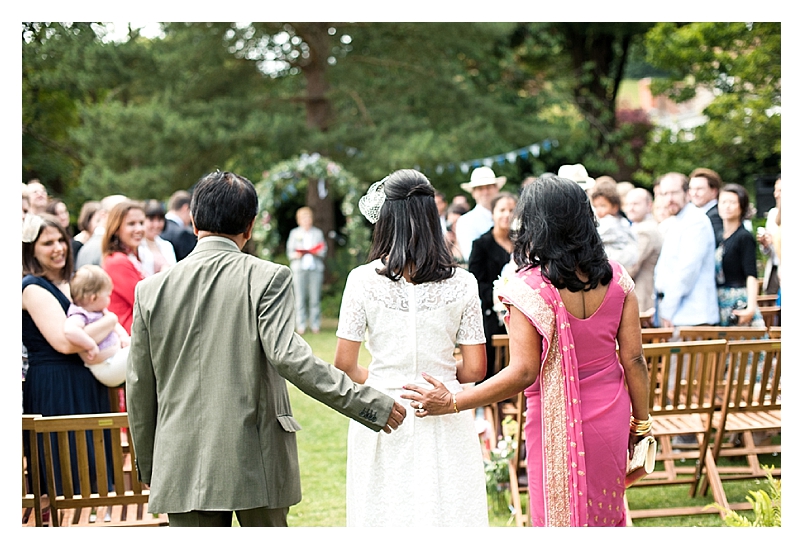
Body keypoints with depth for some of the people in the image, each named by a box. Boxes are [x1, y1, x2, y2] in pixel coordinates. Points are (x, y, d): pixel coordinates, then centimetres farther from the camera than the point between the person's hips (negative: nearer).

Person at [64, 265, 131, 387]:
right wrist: (91, 346, -39)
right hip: (107, 367, -11)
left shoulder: (101, 311, 9)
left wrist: (123, 335, 6)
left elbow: (113, 323, 27)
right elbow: (70, 330, -47)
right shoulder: (80, 316, -25)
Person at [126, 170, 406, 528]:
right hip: (257, 465, -2)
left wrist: (147, 466, 19)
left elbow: (139, 388, 8)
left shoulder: (152, 288, 4)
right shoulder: (269, 278, -6)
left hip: (183, 469, 2)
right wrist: (369, 404, -17)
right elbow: (288, 356, -20)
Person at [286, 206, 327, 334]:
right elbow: (290, 252, 7)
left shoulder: (318, 233, 16)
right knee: (300, 298, -6)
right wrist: (297, 254, -13)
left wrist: (315, 252, -10)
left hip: (315, 267, 1)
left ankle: (315, 325, 1)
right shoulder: (294, 233, 14)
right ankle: (301, 325, -2)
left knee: (315, 298, -4)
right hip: (299, 268, -1)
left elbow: (323, 252, 11)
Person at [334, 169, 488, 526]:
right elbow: (474, 369, -1)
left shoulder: (363, 280, -5)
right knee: (446, 518, 4)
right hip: (443, 426, 0)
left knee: (382, 520, 6)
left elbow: (344, 365, -4)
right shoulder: (461, 283, -2)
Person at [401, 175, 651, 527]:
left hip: (556, 421, -4)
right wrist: (641, 422, 10)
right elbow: (633, 358, -2)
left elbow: (523, 373, -20)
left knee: (560, 516, 12)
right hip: (610, 415, 4)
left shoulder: (528, 289, -18)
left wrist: (451, 403, -15)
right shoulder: (614, 278, -3)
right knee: (605, 514, 20)